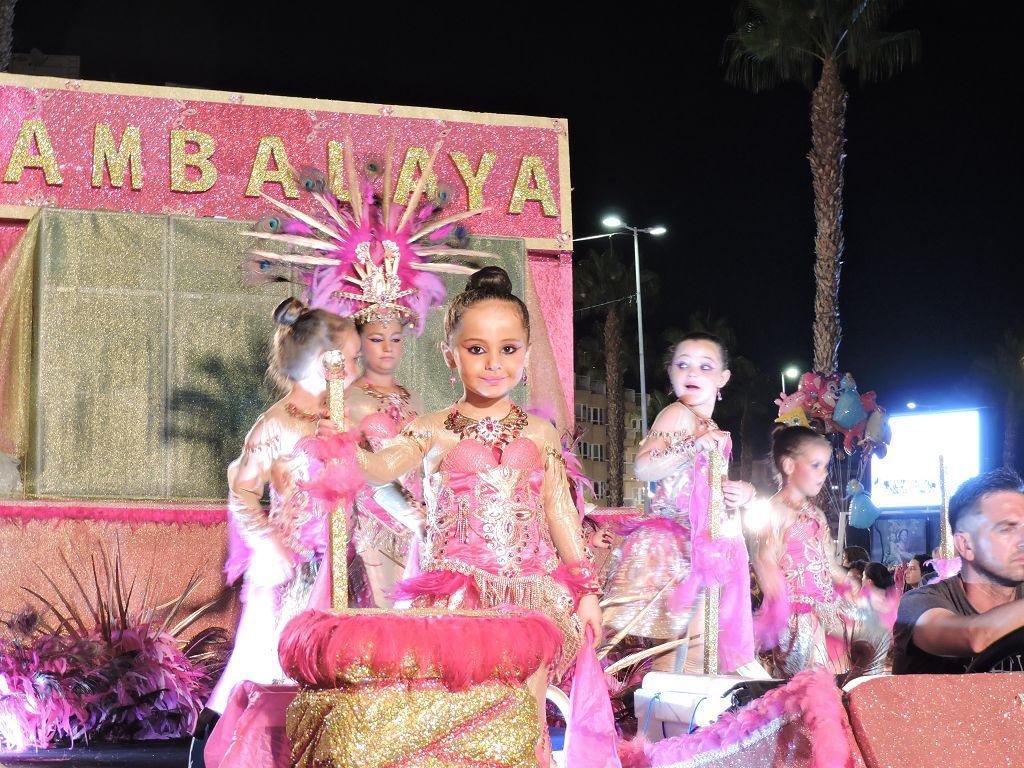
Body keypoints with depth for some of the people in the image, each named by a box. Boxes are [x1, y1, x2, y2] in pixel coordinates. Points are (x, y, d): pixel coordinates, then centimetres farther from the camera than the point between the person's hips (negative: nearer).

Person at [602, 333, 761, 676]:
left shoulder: (716, 433, 18)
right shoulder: (677, 415, -8)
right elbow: (643, 467, -21)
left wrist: (743, 492, 7)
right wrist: (694, 447, -29)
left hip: (707, 546, 9)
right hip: (673, 544, -9)